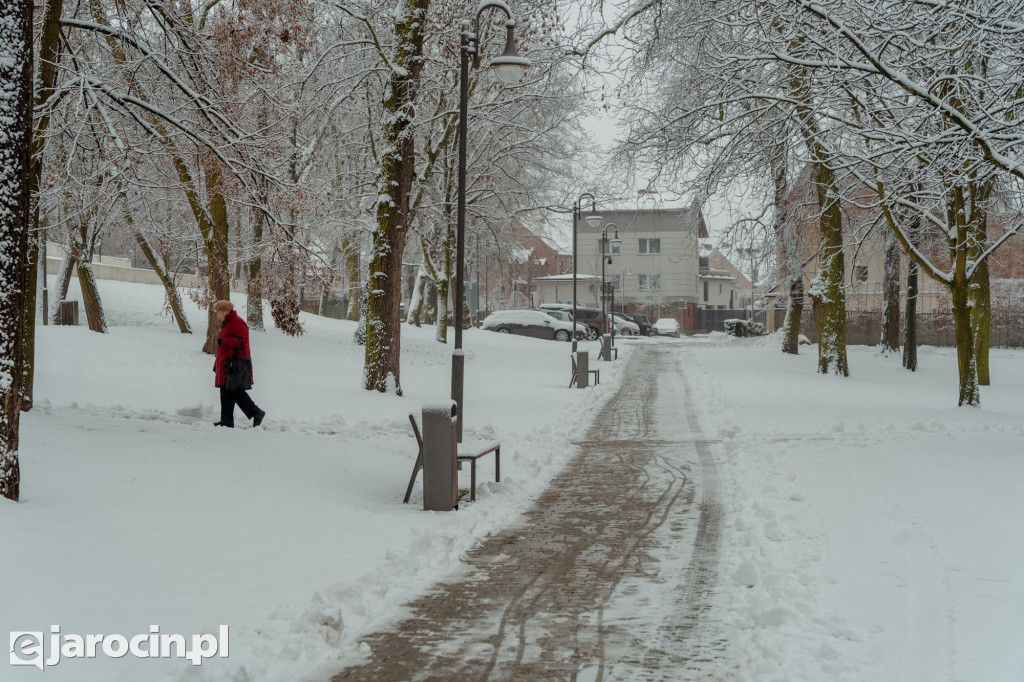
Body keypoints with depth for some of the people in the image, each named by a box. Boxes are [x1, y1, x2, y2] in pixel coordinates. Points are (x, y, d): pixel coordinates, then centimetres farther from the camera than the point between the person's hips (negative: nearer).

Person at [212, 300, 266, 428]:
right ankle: (227, 421, 7)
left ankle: (256, 413, -3)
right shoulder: (226, 324, 22)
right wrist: (217, 366, 25)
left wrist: (223, 341, -26)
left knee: (236, 392, -11)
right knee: (225, 392, 6)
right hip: (226, 365, 10)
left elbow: (242, 341, -22)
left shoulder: (237, 323, -10)